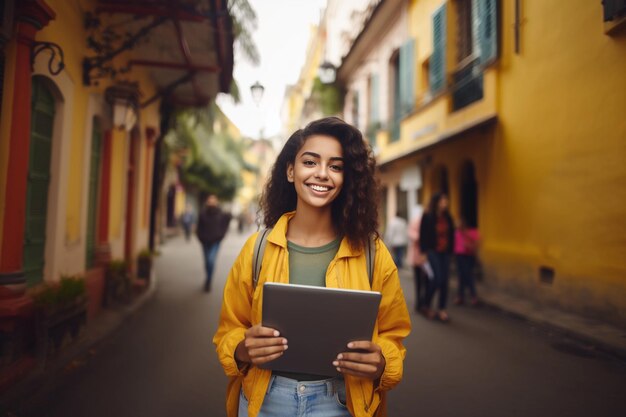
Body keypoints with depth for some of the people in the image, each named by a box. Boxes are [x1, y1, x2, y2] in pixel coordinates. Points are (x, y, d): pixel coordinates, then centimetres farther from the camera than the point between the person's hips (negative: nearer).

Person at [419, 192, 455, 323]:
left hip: (445, 252, 5)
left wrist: (450, 250, 6)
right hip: (432, 251, -5)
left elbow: (451, 235, 11)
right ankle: (426, 305, 8)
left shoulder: (447, 217, 7)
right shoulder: (428, 217, -7)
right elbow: (423, 235, -8)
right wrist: (424, 252, -11)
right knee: (437, 278, -12)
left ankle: (442, 310, 14)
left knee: (444, 280, 4)